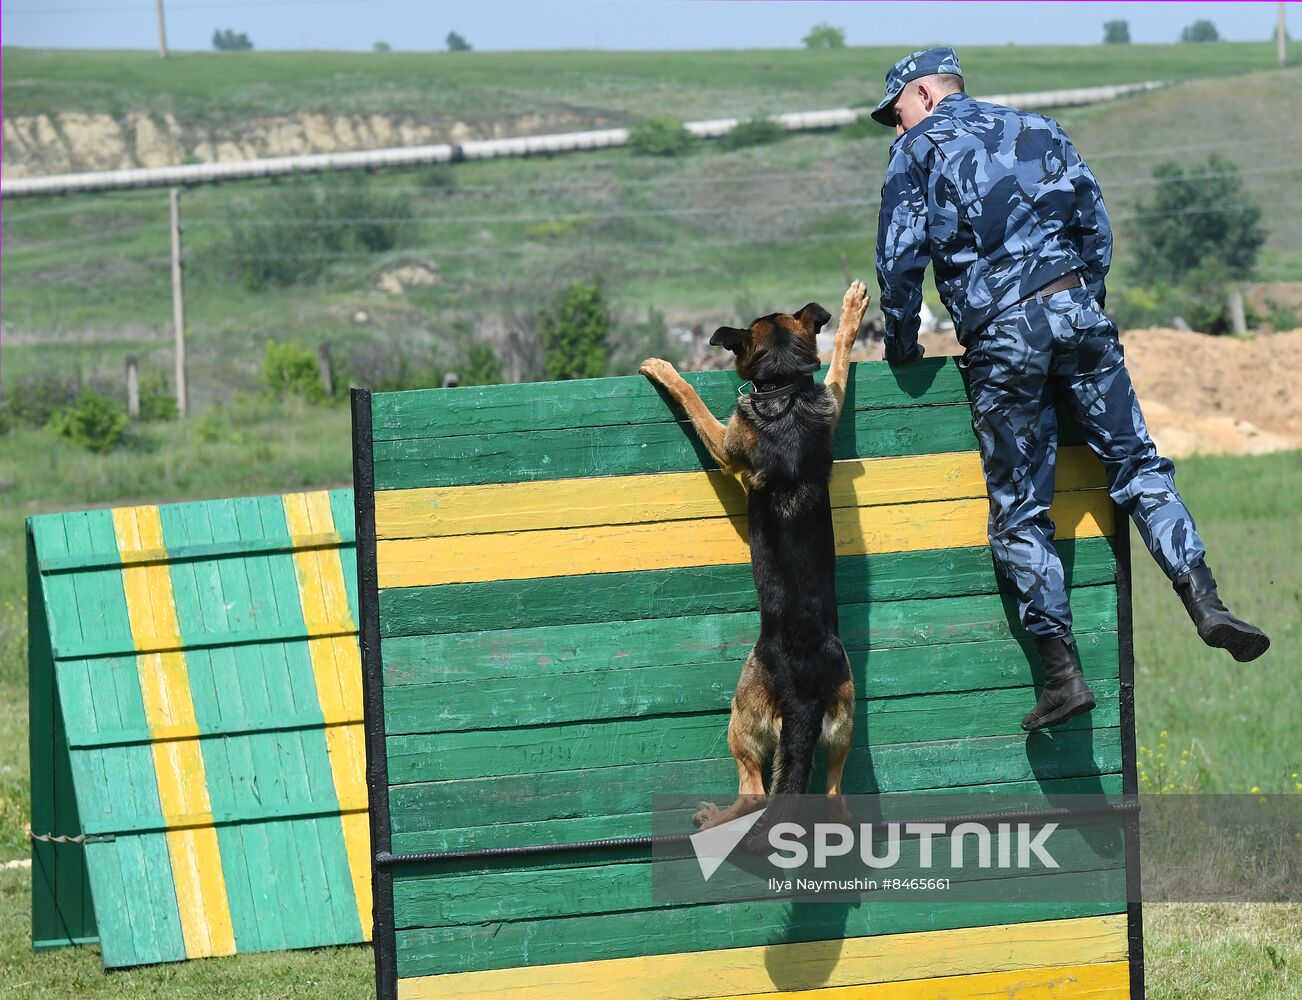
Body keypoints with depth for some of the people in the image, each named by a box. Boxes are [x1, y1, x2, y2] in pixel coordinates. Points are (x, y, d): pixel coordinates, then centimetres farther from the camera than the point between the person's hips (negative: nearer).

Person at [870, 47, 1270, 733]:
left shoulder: (918, 149, 9)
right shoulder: (1038, 130, 21)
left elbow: (899, 257, 0)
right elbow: (1095, 226, 16)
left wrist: (901, 344, 12)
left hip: (998, 336, -3)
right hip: (1075, 309, 3)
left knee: (1020, 514, 2)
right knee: (1136, 466, 6)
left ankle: (1062, 672, -4)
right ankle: (1206, 604, -13)